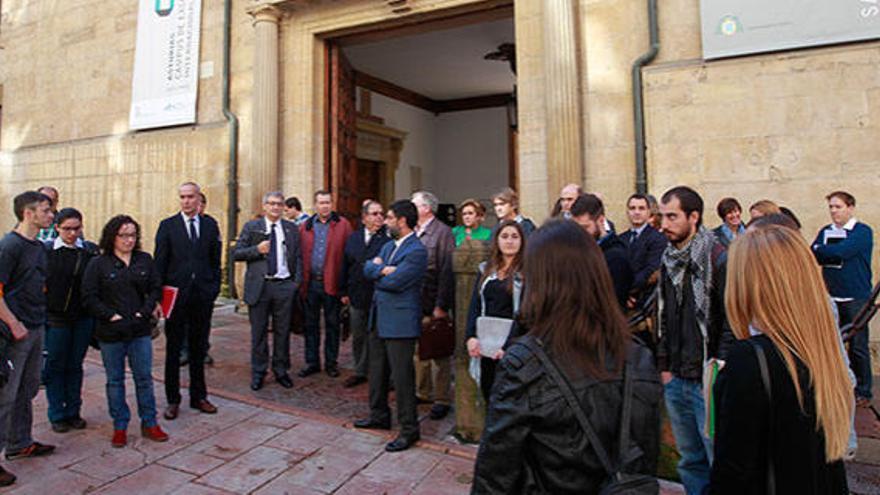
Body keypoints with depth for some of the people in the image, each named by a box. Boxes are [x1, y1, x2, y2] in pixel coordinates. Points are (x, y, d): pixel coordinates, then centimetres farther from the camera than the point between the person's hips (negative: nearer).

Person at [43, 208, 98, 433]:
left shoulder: (90, 251, 1)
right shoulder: (45, 251, -3)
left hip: (83, 318, 1)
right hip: (56, 319, -1)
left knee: (75, 366, 12)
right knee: (55, 367, 8)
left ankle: (73, 412, 25)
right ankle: (57, 415, 22)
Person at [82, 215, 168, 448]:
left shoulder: (145, 260, 5)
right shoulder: (98, 264, -2)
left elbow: (156, 289, 6)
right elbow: (89, 296, -4)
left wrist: (146, 311, -7)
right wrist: (111, 315, -12)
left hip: (140, 330, 2)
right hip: (110, 332, -1)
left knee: (144, 377, 7)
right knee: (115, 380, 10)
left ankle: (149, 423, 17)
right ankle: (120, 427, 22)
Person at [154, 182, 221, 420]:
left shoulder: (210, 225, 6)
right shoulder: (168, 226, 0)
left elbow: (216, 260, 8)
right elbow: (160, 262, -2)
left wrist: (215, 287, 2)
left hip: (203, 295, 2)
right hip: (176, 295, -2)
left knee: (199, 348, 12)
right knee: (173, 349, 8)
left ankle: (198, 396, 24)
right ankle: (173, 400, 20)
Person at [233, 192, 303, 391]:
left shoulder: (291, 228, 9)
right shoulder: (251, 227, 4)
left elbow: (298, 257, 9)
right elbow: (236, 254, 1)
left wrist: (297, 281, -1)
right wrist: (257, 250, -16)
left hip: (284, 285, 1)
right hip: (259, 285, -1)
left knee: (282, 331, 9)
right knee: (259, 332, 8)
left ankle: (281, 371, 23)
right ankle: (258, 373, 22)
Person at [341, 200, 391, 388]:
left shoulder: (388, 239, -8)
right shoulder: (353, 238, 9)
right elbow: (346, 265, 12)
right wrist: (345, 292, 11)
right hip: (357, 297, 5)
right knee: (358, 337, 16)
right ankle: (360, 371, 33)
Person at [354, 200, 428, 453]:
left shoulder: (417, 251, -17)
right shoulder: (389, 246, 14)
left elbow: (392, 282, -22)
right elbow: (368, 268, 5)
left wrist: (379, 268, -4)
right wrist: (383, 269, -14)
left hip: (400, 322, -9)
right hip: (378, 318, 9)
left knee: (402, 377, 0)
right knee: (377, 371, 21)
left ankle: (409, 429, 14)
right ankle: (379, 416, 39)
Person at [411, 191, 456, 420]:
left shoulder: (443, 233, -10)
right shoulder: (412, 233, 11)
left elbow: (447, 271, -16)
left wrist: (441, 305, -18)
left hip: (433, 304, -7)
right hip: (413, 303, 7)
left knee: (439, 352, 4)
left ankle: (442, 399, 16)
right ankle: (422, 392, 32)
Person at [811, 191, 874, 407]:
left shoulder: (863, 232, -7)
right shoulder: (825, 232, 9)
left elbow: (841, 251, -22)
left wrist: (820, 251, -7)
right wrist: (831, 254, -16)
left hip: (855, 298, -5)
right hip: (830, 298, 5)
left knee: (858, 346, 4)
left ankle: (863, 391, 17)